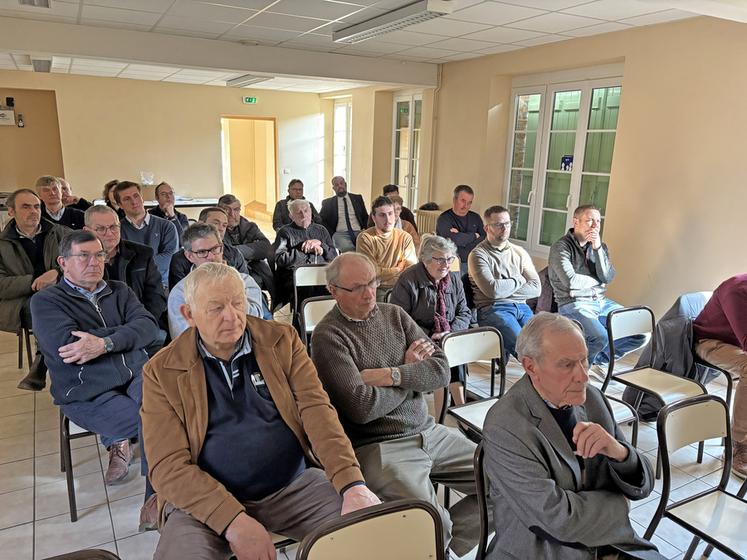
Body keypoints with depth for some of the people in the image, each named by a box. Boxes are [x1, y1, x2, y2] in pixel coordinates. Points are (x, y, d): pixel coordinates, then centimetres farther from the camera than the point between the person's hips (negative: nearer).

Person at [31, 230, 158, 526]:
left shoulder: (119, 290, 18)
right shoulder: (46, 301, 7)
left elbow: (148, 325, 0)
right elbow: (67, 347, -12)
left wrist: (105, 343, -17)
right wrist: (127, 331, -4)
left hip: (138, 375, 4)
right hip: (88, 394, -4)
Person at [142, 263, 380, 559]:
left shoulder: (282, 340, 1)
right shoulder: (161, 372, -3)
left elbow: (316, 410, -7)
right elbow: (168, 466, -9)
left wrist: (353, 485, -21)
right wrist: (233, 521, -23)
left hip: (294, 485, 2)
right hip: (207, 499, -1)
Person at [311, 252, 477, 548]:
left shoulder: (395, 314, 9)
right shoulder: (328, 336, -9)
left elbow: (442, 371, 1)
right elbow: (362, 408, -18)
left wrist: (391, 375, -14)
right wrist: (412, 371, -4)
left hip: (429, 432, 7)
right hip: (378, 445, -6)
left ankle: (446, 537, 16)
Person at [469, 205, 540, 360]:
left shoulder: (520, 252, 19)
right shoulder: (478, 254, 2)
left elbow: (536, 288, 8)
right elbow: (492, 290, -12)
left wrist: (504, 288, -3)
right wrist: (519, 280, 4)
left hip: (521, 307, 5)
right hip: (492, 309, -5)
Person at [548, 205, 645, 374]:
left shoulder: (600, 246, 14)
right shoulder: (561, 247, -6)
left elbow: (608, 277, -1)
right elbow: (571, 281, -18)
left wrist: (597, 248, -11)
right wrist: (597, 281, 0)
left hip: (602, 302, 7)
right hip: (574, 304, -7)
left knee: (640, 333, -4)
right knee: (600, 337, -31)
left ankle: (599, 359, 16)